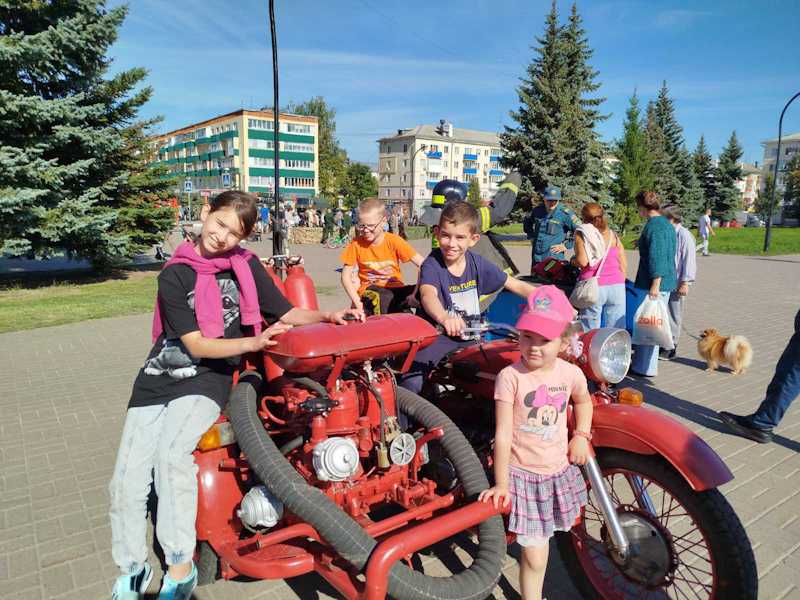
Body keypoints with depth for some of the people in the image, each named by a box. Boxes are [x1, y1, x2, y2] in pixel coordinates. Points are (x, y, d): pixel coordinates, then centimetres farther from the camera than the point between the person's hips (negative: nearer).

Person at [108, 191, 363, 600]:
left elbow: (287, 314, 6)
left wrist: (328, 316, -11)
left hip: (207, 381, -1)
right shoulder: (175, 275, -4)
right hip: (158, 380, 2)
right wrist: (254, 343, -23)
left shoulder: (246, 266, 2)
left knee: (172, 451, -27)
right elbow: (196, 344, -10)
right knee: (128, 477, -5)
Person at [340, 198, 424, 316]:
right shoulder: (356, 244, -5)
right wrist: (357, 302, -14)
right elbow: (345, 276, -2)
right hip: (369, 291, -1)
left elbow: (423, 265, -12)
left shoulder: (394, 241, -8)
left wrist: (417, 293, -23)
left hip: (394, 289, 1)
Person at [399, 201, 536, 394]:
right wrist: (444, 318, -60)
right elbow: (428, 295, -38)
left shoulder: (478, 263, -2)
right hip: (436, 334, -4)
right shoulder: (431, 265, -16)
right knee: (411, 382, -24)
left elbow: (517, 285, 4)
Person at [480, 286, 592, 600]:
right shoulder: (510, 376, -20)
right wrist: (501, 484, -14)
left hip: (558, 471, 4)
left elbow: (584, 401, 18)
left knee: (540, 539, 22)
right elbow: (502, 434, -17)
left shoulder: (571, 373, -7)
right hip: (522, 474, -4)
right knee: (535, 556, 1)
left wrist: (581, 436, 5)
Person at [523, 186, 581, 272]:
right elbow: (526, 222, 26)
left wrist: (566, 245, -9)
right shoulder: (537, 210, 4)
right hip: (536, 257, 5)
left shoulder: (565, 213, -11)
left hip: (554, 258, -5)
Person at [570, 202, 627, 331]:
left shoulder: (582, 234, 2)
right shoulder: (613, 235, 13)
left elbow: (582, 261, -11)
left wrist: (573, 261, 9)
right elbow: (623, 264, 10)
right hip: (616, 286, 4)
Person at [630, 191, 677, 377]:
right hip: (667, 282, 10)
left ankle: (646, 368, 7)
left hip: (655, 283, -10)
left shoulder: (653, 226, -16)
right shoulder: (667, 225, 15)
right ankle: (642, 361, 29)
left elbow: (656, 257, -23)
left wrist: (655, 284, -25)